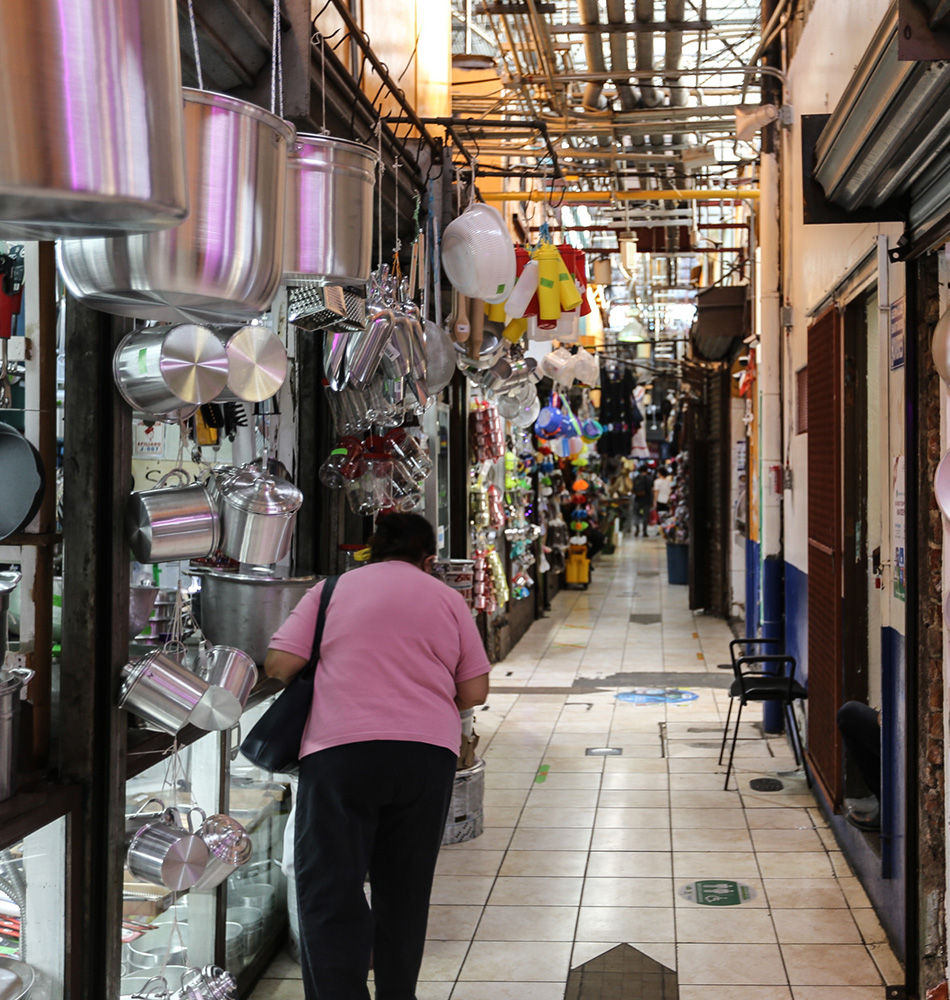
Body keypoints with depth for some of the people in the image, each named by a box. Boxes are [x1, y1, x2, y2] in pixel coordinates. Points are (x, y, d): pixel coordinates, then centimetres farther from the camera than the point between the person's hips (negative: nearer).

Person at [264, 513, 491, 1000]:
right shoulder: (448, 598, 14)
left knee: (330, 892, -2)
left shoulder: (331, 590, 9)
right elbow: (474, 691, 11)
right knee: (405, 891, 14)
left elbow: (279, 664, 2)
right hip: (429, 752, 2)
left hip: (341, 747, -2)